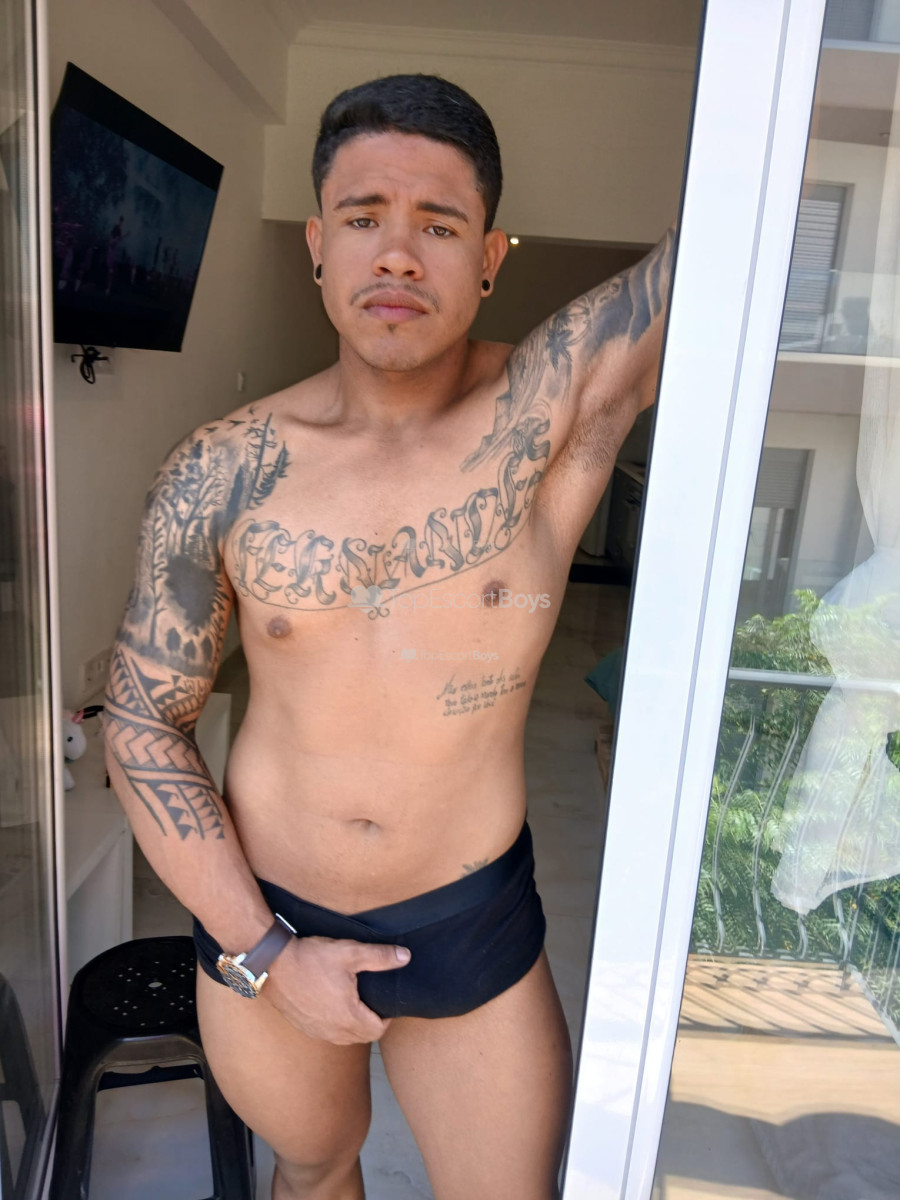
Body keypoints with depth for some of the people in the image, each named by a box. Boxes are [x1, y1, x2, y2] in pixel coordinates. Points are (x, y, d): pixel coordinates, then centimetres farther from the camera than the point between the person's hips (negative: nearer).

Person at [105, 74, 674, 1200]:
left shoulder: (551, 410, -14)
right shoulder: (219, 474, -11)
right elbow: (142, 723, -7)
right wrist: (266, 953, -9)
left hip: (473, 932, -1)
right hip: (258, 919, 2)